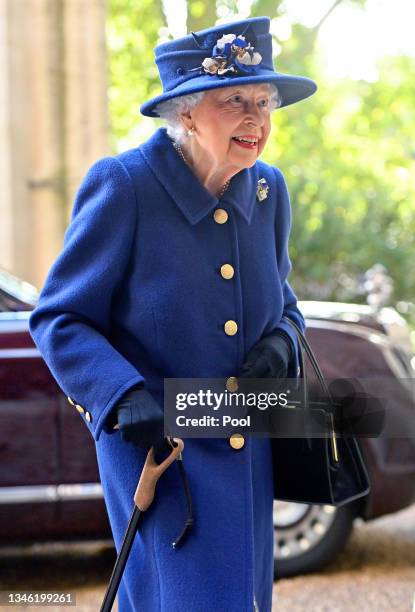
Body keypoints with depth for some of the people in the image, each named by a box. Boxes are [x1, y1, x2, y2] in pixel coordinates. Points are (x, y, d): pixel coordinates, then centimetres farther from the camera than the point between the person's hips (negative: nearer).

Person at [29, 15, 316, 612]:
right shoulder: (122, 185, -15)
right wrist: (125, 396, -27)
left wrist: (281, 343, -7)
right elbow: (58, 319, -11)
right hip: (155, 450, -6)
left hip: (249, 457, 6)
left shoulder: (268, 190, 2)